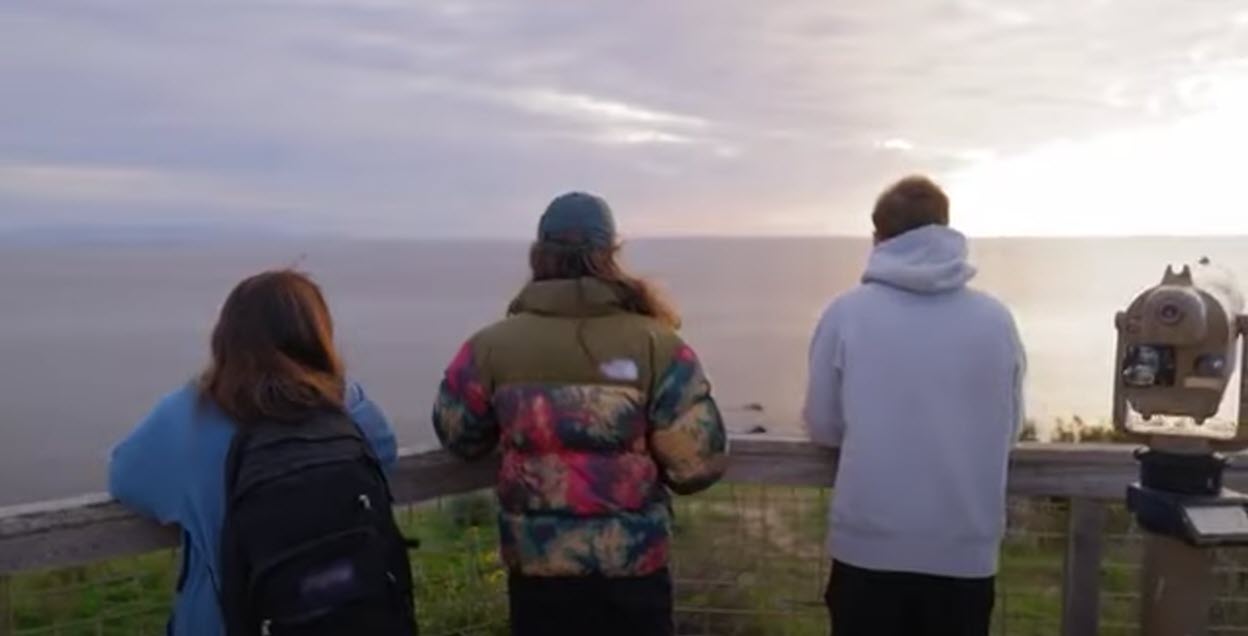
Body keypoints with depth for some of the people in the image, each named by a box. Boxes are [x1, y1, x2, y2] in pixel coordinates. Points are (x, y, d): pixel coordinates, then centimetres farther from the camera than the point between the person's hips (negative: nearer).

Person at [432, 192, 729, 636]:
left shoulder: (493, 346, -8)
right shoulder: (655, 344, -13)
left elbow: (458, 438, 6)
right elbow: (699, 465, -14)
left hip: (536, 571, 2)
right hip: (633, 569, -1)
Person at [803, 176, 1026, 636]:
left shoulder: (846, 314, -7)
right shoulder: (997, 319, -1)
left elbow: (823, 427, 0)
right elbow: (1009, 430, 8)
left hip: (868, 546, -1)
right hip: (966, 551, 2)